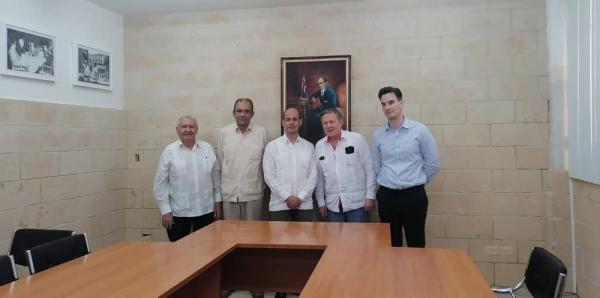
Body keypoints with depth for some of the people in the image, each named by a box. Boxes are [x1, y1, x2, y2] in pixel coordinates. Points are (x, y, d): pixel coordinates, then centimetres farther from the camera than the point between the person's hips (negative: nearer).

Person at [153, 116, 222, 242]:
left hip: (206, 210, 3)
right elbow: (161, 183, -4)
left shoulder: (207, 148, 5)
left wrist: (217, 201, 9)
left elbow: (215, 176, 10)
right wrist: (165, 210, -7)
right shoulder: (169, 151, -3)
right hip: (178, 213, -2)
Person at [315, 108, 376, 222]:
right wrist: (321, 201, 9)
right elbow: (319, 176, 10)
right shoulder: (319, 146, 5)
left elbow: (369, 169, -4)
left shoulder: (357, 139, -5)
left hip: (357, 203, -3)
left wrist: (370, 196, -7)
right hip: (332, 205, 3)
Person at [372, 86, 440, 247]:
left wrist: (416, 181, 7)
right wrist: (388, 183, 10)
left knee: (416, 244, 7)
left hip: (414, 195, -2)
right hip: (386, 196, 3)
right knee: (391, 244, 12)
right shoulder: (378, 134, 2)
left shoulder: (420, 130, -6)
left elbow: (433, 164, 0)